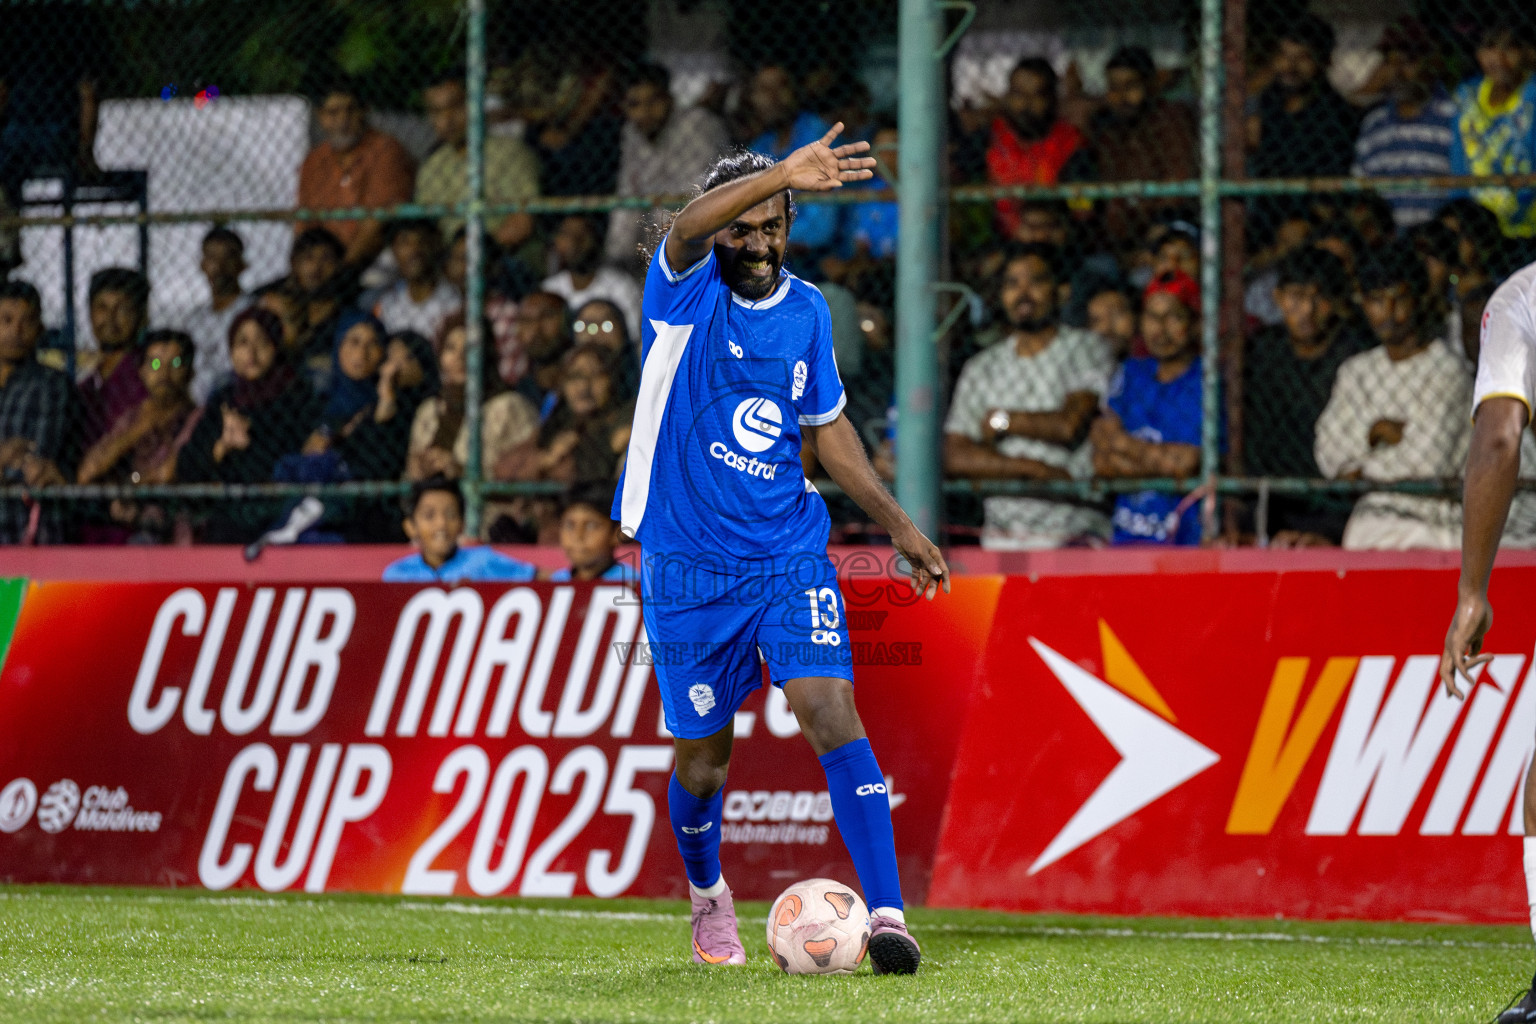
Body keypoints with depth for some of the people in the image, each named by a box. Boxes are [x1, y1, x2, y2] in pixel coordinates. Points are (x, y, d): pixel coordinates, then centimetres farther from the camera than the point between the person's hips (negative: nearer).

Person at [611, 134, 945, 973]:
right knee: (703, 752, 7)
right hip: (688, 565, -2)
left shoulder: (806, 311, 6)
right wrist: (781, 174, -47)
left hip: (790, 552, 2)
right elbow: (689, 226, -30)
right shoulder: (684, 290, -6)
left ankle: (886, 911, -23)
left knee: (830, 709, -17)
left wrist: (896, 523, 14)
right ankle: (705, 890, 37)